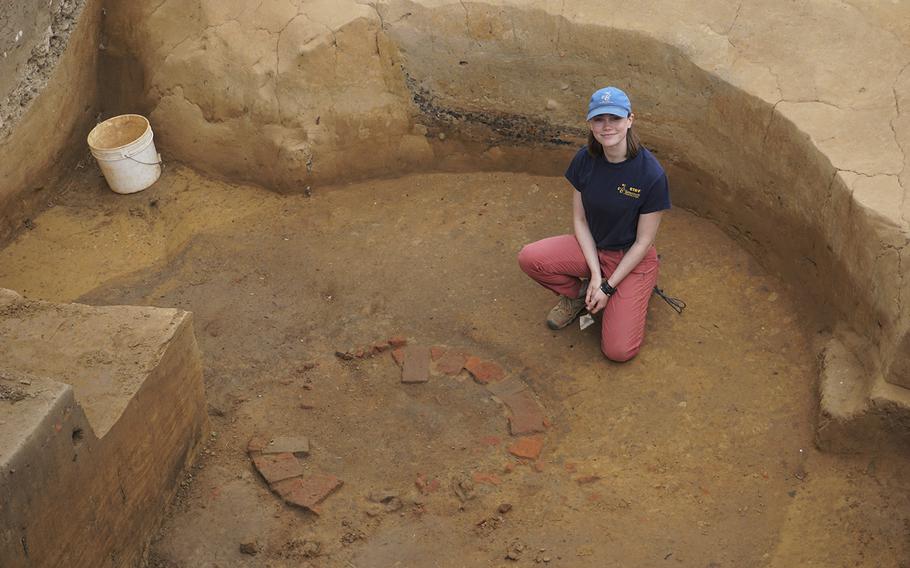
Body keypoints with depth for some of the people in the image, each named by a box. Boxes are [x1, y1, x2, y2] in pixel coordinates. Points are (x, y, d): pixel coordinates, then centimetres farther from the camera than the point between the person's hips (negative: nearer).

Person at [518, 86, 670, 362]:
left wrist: (608, 286, -14)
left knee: (619, 351, -14)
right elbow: (580, 220, -3)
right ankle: (577, 294, 6)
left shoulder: (651, 174, -24)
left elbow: (643, 242, -16)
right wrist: (595, 273, -13)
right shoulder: (585, 160, -11)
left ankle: (634, 295, 16)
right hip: (591, 247, 4)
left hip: (631, 258, -4)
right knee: (529, 258, -23)